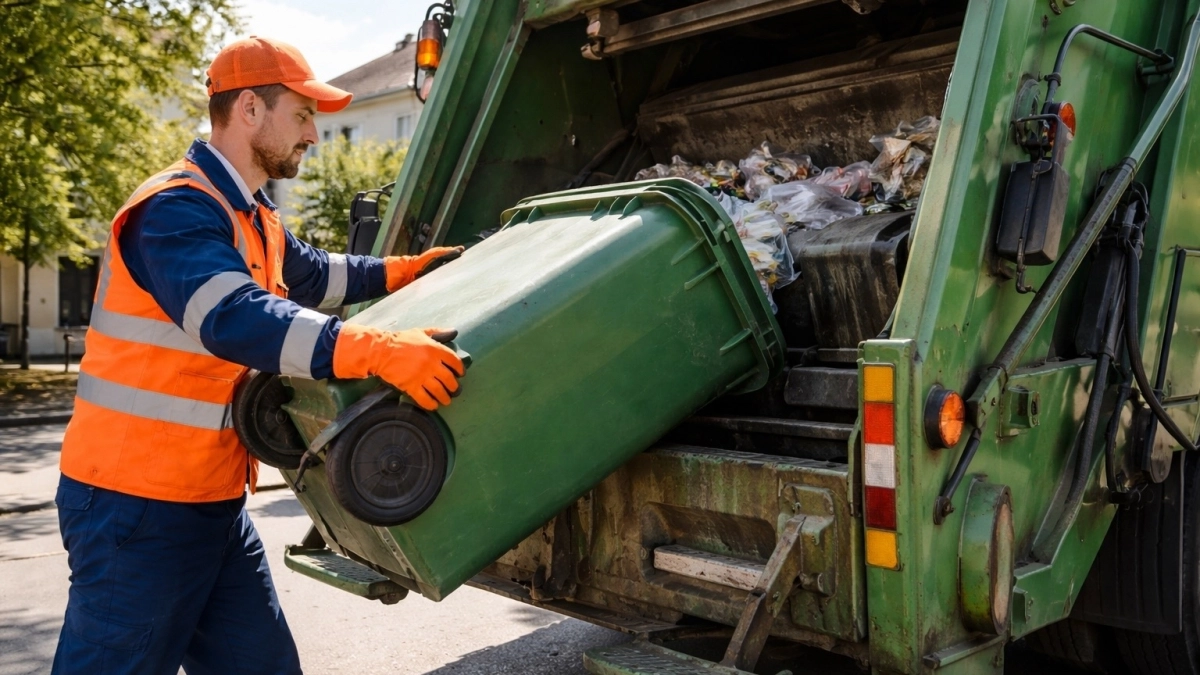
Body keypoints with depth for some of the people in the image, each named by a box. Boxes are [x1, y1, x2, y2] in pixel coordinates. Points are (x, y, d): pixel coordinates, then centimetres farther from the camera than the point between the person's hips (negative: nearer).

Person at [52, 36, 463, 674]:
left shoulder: (252, 218, 14)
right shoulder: (178, 209, -18)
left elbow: (311, 274, 33)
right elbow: (234, 319, -35)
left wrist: (405, 270, 28)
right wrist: (377, 350, -43)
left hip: (213, 499, 9)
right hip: (138, 505, -9)